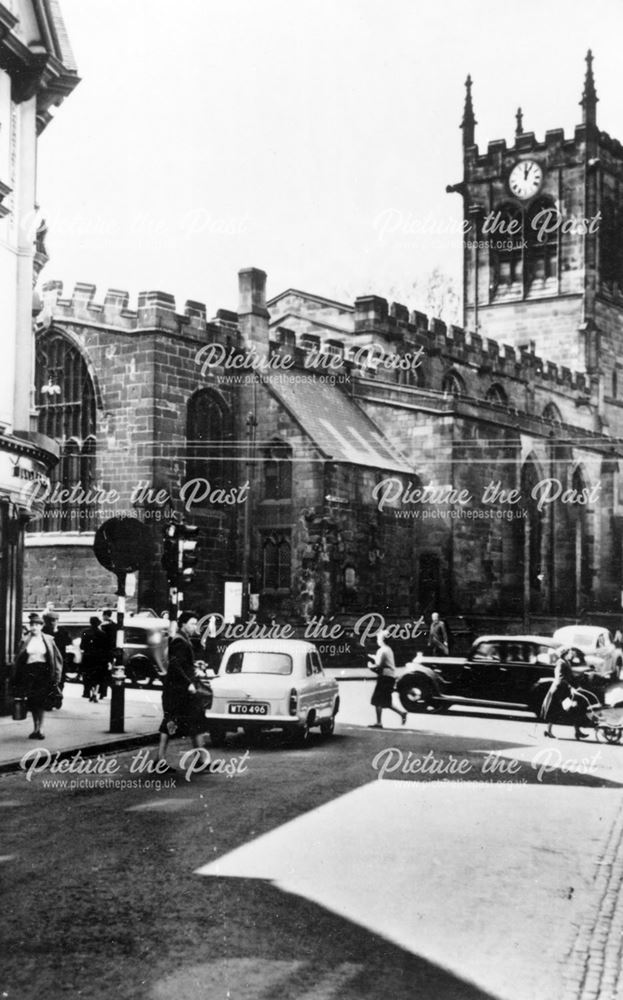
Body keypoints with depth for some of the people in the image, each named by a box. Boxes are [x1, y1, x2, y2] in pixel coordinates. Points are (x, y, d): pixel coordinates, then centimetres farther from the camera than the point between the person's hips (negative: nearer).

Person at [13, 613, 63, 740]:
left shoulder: (48, 640, 3)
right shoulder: (25, 641, 5)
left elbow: (57, 658, 5)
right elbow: (18, 660, 7)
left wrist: (56, 675, -2)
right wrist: (18, 679, 2)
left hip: (44, 673, -2)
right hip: (29, 673, 2)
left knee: (42, 703, -7)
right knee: (32, 703, 5)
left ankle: (38, 729, 0)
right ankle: (36, 728, 17)